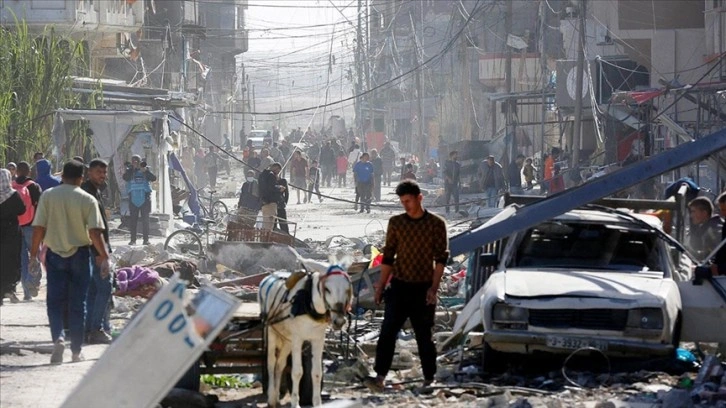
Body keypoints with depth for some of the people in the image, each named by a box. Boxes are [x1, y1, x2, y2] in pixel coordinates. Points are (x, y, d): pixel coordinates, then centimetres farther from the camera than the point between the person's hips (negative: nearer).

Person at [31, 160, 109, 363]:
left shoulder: (48, 196, -3)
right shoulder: (88, 200, -6)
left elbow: (38, 228, -5)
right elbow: (95, 232, -11)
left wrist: (33, 253, 4)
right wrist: (104, 256, -4)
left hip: (55, 254, 0)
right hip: (80, 254, 0)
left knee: (55, 301, 6)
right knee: (78, 304, 8)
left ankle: (58, 337, -19)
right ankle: (76, 351, 11)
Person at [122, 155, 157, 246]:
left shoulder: (146, 171, 4)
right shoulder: (130, 171, 5)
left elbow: (154, 178, -9)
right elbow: (125, 178, -14)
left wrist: (146, 171, -23)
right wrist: (132, 168, -19)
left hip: (144, 199, -1)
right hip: (133, 199, 1)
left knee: (145, 220, 0)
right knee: (133, 220, 1)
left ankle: (146, 239, 4)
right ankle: (133, 239, 4)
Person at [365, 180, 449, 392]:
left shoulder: (436, 224, -2)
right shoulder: (396, 223, 7)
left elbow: (441, 258, -3)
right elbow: (388, 256, 13)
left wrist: (434, 288, -11)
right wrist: (381, 286, 9)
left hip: (423, 289, -2)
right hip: (399, 286, 2)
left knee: (424, 335, 4)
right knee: (388, 332, -9)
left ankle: (429, 379, 15)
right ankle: (380, 377, -14)